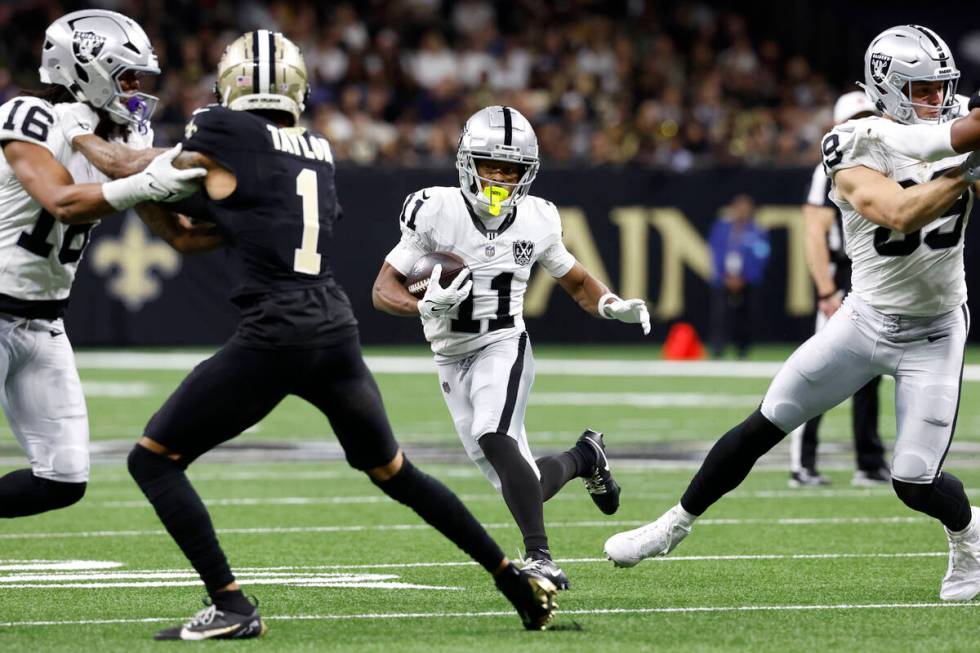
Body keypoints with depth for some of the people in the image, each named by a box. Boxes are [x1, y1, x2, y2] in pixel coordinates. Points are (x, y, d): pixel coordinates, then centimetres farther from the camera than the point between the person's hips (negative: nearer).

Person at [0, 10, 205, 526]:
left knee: (63, 482, 1)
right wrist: (146, 185, -38)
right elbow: (62, 202, -29)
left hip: (43, 324, 7)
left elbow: (183, 235, 7)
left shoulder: (120, 144, 6)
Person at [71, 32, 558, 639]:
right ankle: (518, 580, 26)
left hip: (273, 337, -7)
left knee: (153, 459, 3)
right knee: (394, 472, 25)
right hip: (337, 331, 7)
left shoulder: (224, 133, -3)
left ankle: (231, 606, -7)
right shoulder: (318, 151, 17)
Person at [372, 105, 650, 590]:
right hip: (452, 360, 2)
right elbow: (384, 289, -9)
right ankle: (583, 456, 37)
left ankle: (539, 557, -33)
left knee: (493, 438, -32)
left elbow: (576, 282, 14)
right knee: (522, 487, 4)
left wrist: (614, 307, -7)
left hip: (504, 347, -1)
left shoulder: (536, 221, -4)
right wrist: (424, 307, -30)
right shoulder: (436, 211, -12)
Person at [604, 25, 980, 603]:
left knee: (915, 483, -7)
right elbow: (899, 214, -32)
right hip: (866, 318, 0)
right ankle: (674, 527, 20)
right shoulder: (858, 152, -15)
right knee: (764, 428, 2)